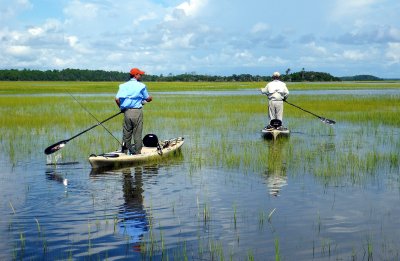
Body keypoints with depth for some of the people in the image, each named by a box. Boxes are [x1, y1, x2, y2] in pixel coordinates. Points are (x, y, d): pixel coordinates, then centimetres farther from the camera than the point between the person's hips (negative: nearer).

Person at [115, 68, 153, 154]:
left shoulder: (123, 85, 7)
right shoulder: (141, 85, -3)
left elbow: (117, 99, -3)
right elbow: (148, 99, 3)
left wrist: (122, 108, 13)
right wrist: (150, 98, 26)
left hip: (127, 112, 4)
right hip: (137, 111, -4)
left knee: (126, 133, 11)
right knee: (137, 134, 3)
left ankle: (125, 151, 16)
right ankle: (137, 152, 6)